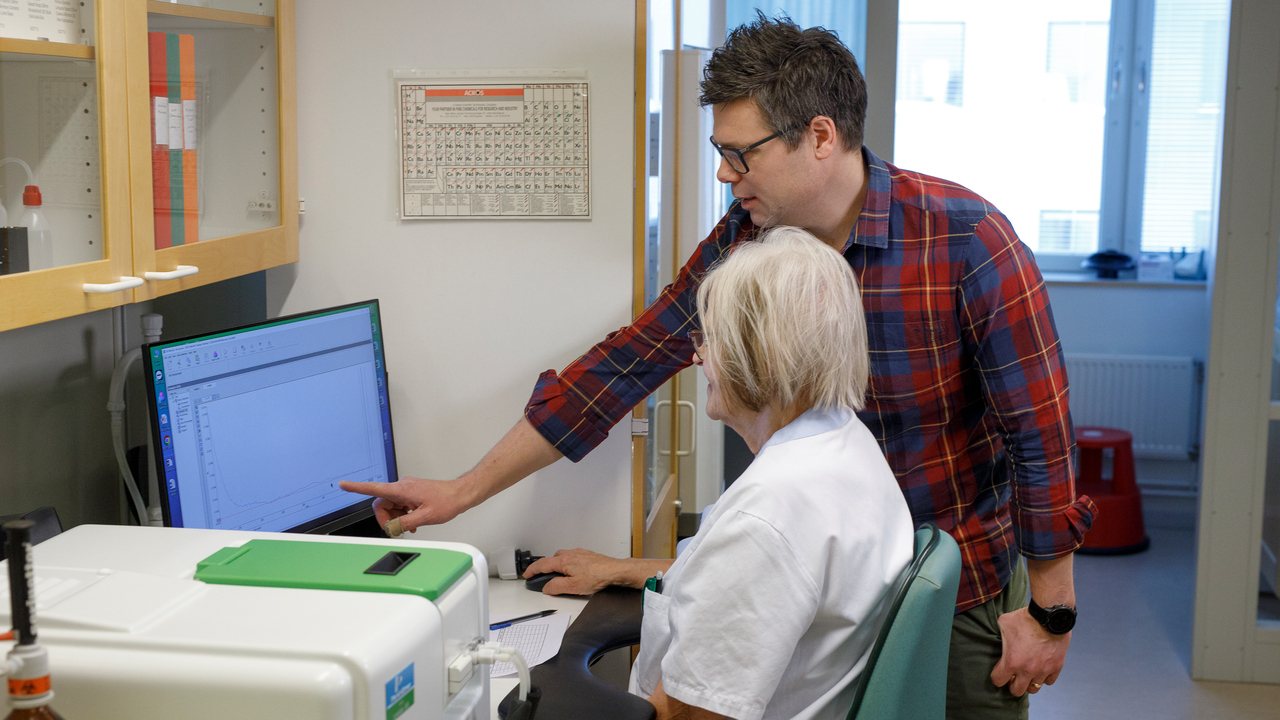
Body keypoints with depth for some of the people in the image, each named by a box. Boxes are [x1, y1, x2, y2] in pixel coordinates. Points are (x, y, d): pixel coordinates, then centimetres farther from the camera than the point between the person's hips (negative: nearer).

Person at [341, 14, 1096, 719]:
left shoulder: (968, 243, -23)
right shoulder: (744, 240, -9)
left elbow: (1039, 432, -18)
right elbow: (629, 362, -6)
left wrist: (1051, 611, -13)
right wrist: (464, 491, -6)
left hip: (966, 589, -4)